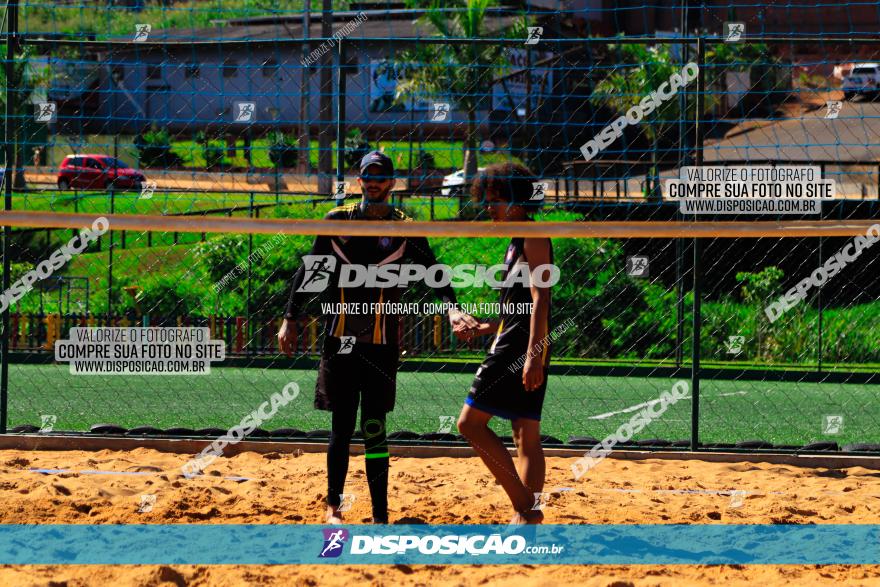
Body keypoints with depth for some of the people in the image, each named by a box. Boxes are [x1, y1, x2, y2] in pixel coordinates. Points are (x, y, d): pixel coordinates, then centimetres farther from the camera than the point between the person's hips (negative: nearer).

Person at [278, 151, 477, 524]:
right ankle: (333, 505, 18)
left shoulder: (405, 229, 3)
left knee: (374, 428, -3)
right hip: (339, 339, 1)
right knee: (341, 426, 4)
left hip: (381, 344, -1)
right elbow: (310, 270, 8)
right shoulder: (337, 220, 6)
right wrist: (290, 318, 1)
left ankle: (380, 516, -2)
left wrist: (452, 308, -23)